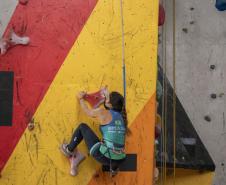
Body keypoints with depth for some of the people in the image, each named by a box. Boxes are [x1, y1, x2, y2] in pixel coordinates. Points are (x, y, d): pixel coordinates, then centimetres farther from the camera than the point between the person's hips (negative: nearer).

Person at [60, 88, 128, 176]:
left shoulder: (103, 112, -4)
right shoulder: (122, 116, 11)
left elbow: (88, 112, 16)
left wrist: (81, 99, 34)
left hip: (105, 158, -5)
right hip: (118, 161, 5)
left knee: (83, 127, 13)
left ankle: (69, 150, 31)